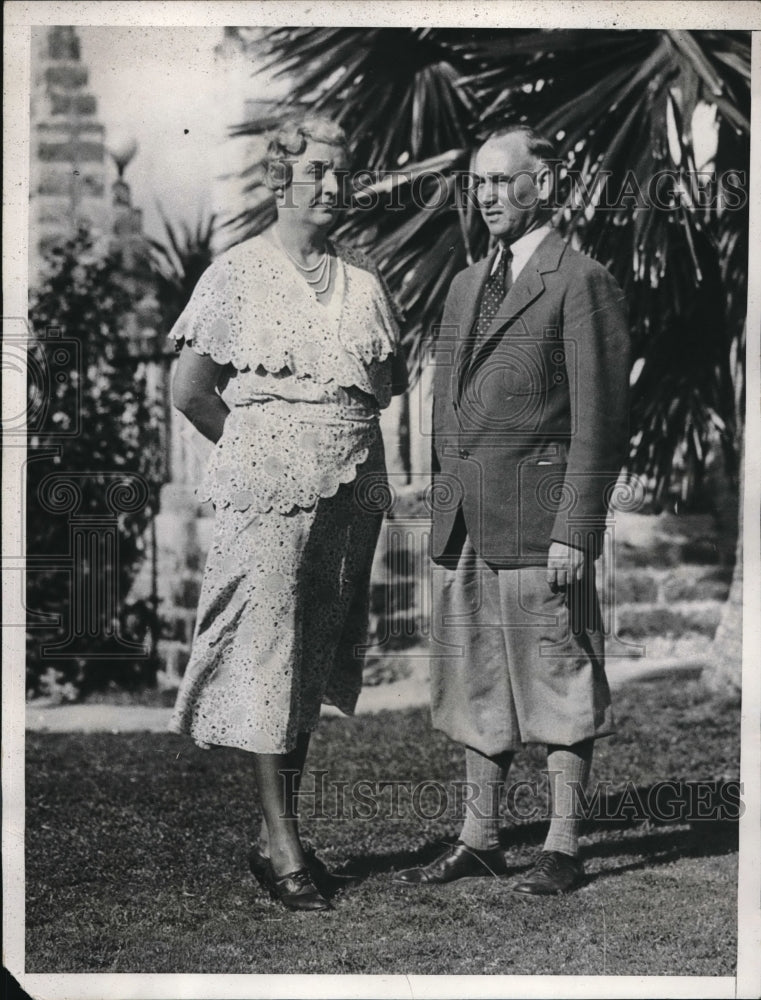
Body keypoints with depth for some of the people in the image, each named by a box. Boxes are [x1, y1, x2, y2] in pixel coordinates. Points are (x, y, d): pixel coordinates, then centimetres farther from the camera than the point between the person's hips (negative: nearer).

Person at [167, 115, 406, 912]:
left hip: (351, 492, 5)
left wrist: (341, 430, 7)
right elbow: (189, 390, -2)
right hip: (269, 494, -5)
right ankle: (284, 850, 0)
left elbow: (392, 382, 20)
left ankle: (278, 837, 20)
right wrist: (257, 447, 3)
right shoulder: (237, 274, -2)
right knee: (267, 659, -5)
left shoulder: (364, 281, 10)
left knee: (316, 661, 9)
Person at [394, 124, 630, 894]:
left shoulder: (581, 283, -5)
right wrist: (442, 511, 14)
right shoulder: (466, 286, 18)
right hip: (463, 522, 8)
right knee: (474, 681, 12)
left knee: (558, 682, 1)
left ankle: (563, 850, 10)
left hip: (539, 519, -7)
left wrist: (576, 531, -15)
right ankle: (478, 840, 21)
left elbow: (599, 421, -10)